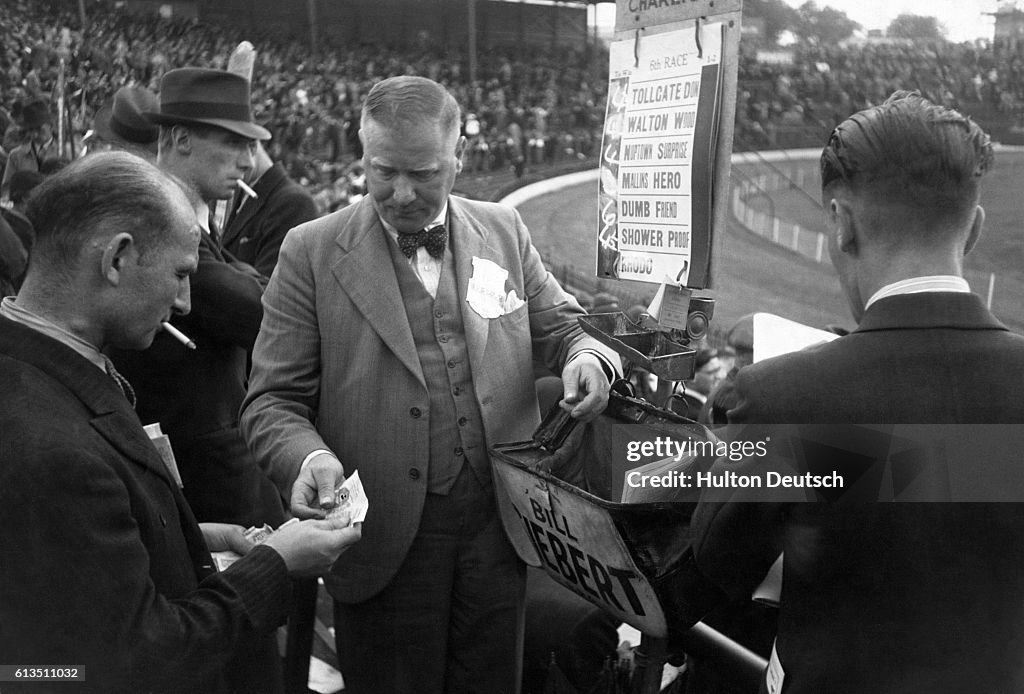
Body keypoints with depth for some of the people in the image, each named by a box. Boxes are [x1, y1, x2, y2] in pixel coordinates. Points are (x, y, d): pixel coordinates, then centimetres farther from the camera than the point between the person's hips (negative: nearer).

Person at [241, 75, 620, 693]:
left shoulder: (504, 231, 6)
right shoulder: (312, 253, -3)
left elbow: (560, 328, 15)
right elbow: (272, 402, -3)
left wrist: (586, 356, -9)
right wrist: (310, 459, -24)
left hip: (498, 525, 3)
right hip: (386, 538, -2)